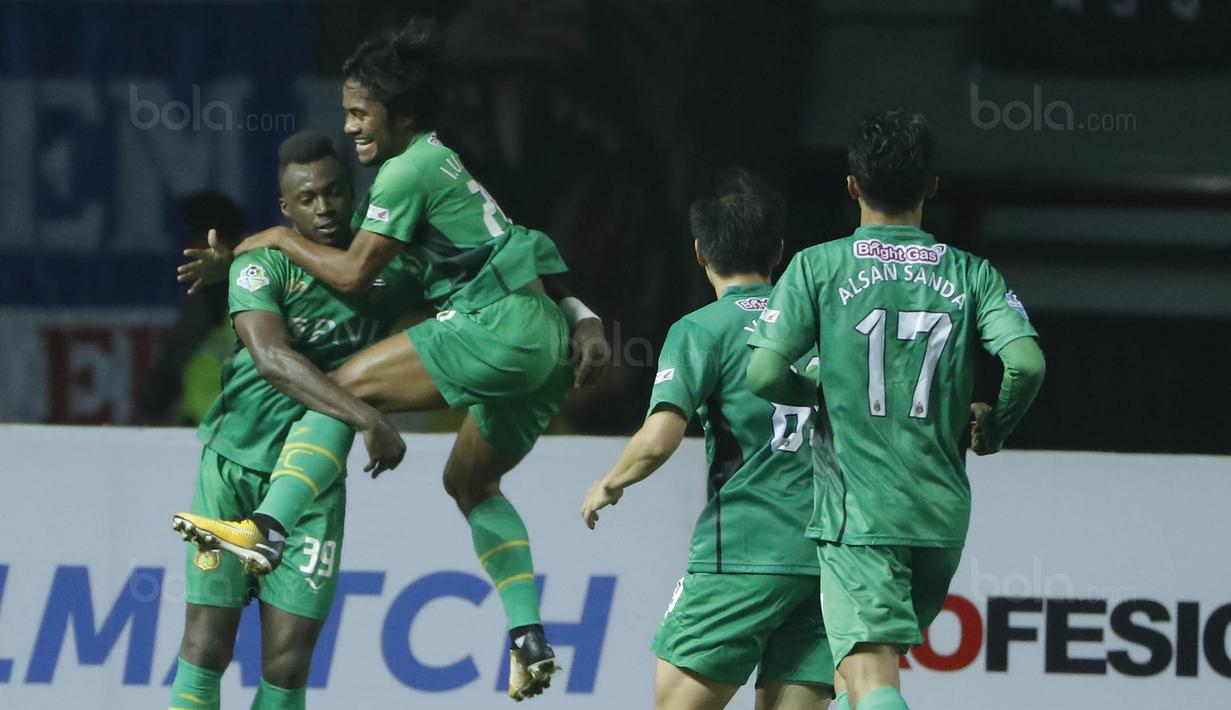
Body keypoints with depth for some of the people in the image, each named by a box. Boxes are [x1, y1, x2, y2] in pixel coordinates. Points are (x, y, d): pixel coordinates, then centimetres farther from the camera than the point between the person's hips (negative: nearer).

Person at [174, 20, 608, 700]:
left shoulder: (407, 171, -6)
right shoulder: (437, 160, 23)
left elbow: (352, 273, -7)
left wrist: (281, 238, 6)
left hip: (499, 327, -10)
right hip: (547, 342, 10)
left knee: (341, 388, -11)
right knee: (470, 481, 23)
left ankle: (268, 527, -25)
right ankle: (529, 639, 14)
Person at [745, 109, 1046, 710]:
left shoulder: (818, 267, -1)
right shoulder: (970, 274, 5)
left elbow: (765, 374, -8)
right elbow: (1026, 363, -9)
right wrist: (993, 426, 12)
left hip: (856, 511, -4)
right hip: (943, 513, 4)